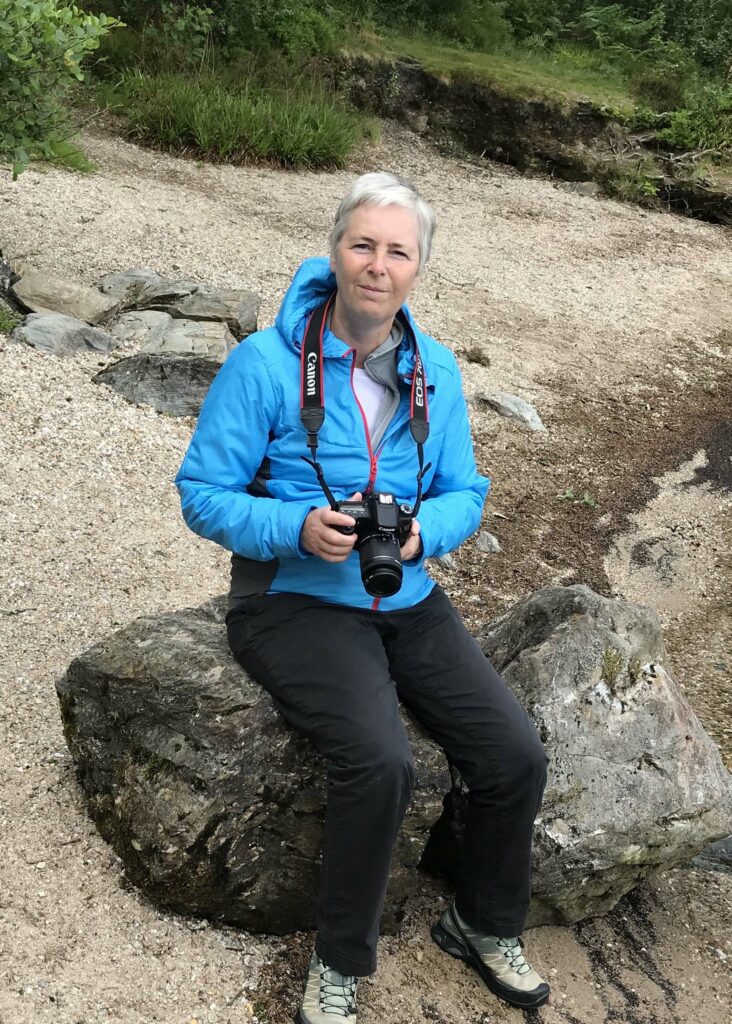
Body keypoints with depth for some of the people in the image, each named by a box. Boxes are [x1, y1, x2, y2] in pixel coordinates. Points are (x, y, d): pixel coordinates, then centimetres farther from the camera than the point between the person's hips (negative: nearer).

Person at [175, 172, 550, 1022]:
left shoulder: (434, 369, 5)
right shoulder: (265, 362, -10)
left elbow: (465, 493, 9)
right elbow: (202, 492, -9)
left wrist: (422, 529, -15)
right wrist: (299, 528, -26)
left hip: (406, 600, 5)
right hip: (295, 601, -5)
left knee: (517, 757, -8)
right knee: (380, 762, -29)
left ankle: (484, 926, 22)